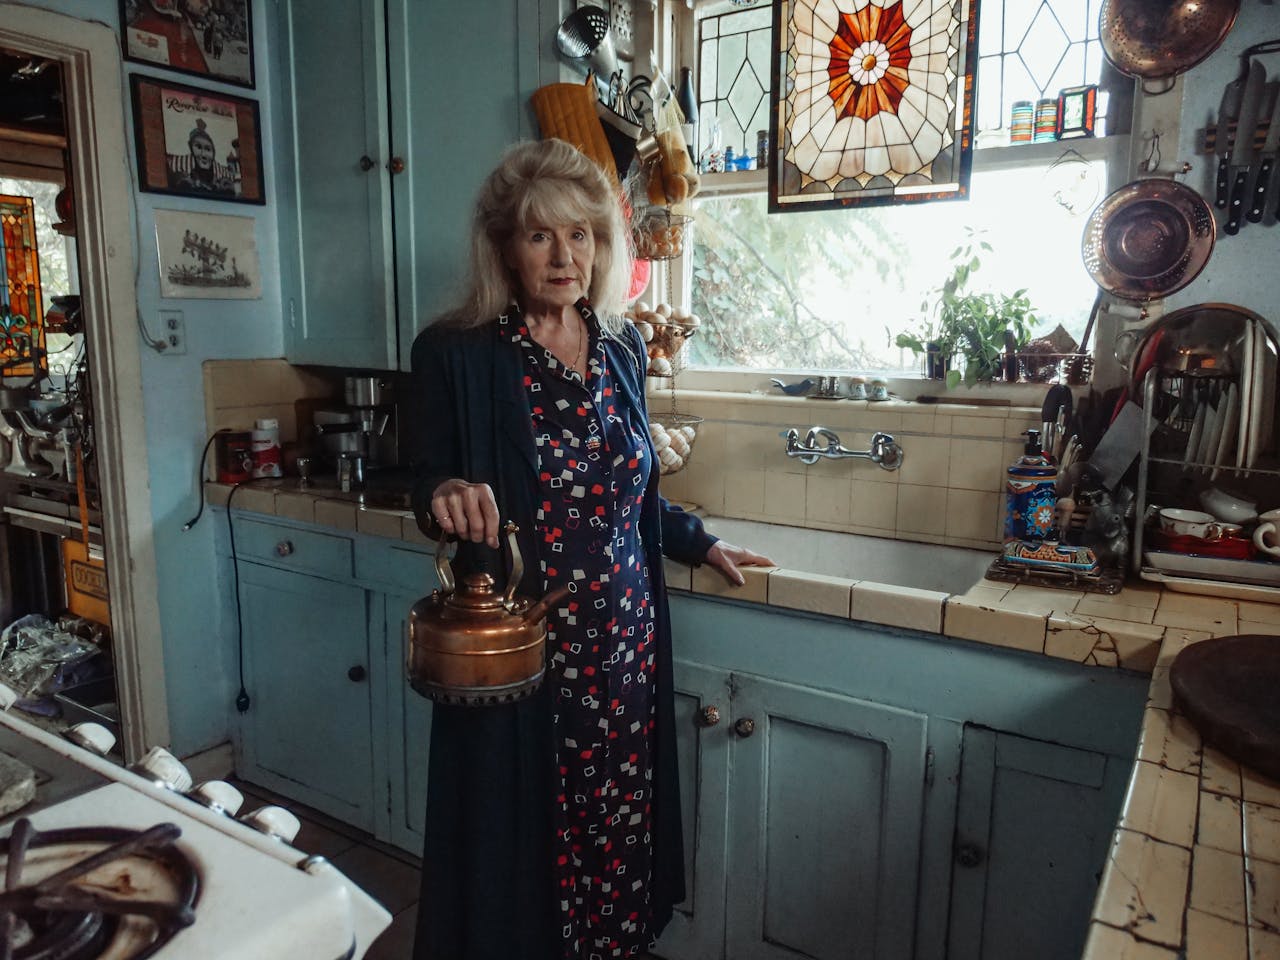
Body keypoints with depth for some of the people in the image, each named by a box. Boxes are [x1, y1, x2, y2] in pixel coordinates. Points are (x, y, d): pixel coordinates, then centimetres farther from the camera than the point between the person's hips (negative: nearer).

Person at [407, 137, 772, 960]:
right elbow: (427, 494, -2)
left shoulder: (622, 347, 6)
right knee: (518, 839, 8)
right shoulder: (457, 355, -7)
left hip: (625, 642, 4)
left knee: (618, 828, 12)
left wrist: (700, 543, 20)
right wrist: (446, 494, -23)